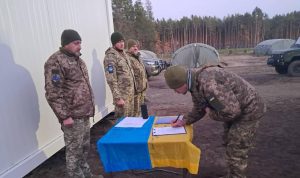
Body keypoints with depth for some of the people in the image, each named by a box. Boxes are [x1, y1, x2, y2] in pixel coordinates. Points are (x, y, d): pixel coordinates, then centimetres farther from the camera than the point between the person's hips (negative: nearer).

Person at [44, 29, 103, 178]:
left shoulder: (77, 59, 14)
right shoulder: (56, 62, -14)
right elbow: (53, 93, -19)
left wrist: (90, 106, 19)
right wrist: (64, 116, -19)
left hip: (84, 113, 9)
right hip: (72, 116, -9)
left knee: (84, 147, 20)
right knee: (74, 150, 5)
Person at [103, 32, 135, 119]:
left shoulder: (123, 53, 12)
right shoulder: (111, 56, -15)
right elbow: (111, 80, -21)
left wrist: (132, 89, 16)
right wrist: (118, 98, -22)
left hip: (130, 91, 8)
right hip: (122, 93, -8)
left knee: (130, 117, 19)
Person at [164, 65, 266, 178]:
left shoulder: (208, 83, -36)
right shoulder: (195, 84, -4)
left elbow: (231, 111, -34)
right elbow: (199, 109, 8)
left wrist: (211, 113, -18)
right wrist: (184, 121, -3)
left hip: (249, 109, -10)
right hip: (235, 108, 10)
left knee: (236, 151, -2)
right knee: (229, 143, 21)